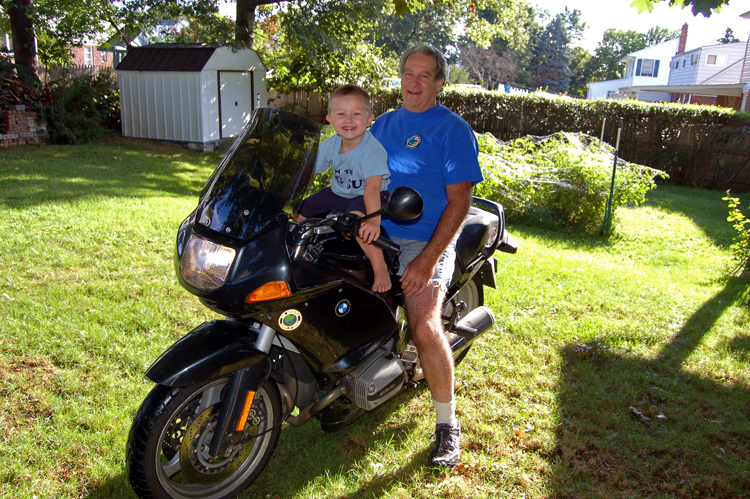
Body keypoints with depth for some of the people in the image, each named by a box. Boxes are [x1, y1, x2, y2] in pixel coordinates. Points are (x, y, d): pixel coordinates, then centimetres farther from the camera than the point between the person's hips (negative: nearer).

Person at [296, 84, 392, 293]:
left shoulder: (372, 150, -27)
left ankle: (380, 268, -26)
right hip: (338, 193, 7)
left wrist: (374, 221, -55)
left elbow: (372, 187, -41)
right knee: (296, 213, 1)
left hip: (366, 197, -7)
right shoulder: (330, 145, -8)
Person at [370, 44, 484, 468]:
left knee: (426, 329, -26)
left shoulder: (453, 129, -1)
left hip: (425, 242, -6)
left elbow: (459, 202, -8)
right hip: (374, 235, 7)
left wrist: (428, 259, -19)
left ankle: (448, 424, -3)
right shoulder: (385, 123, 19)